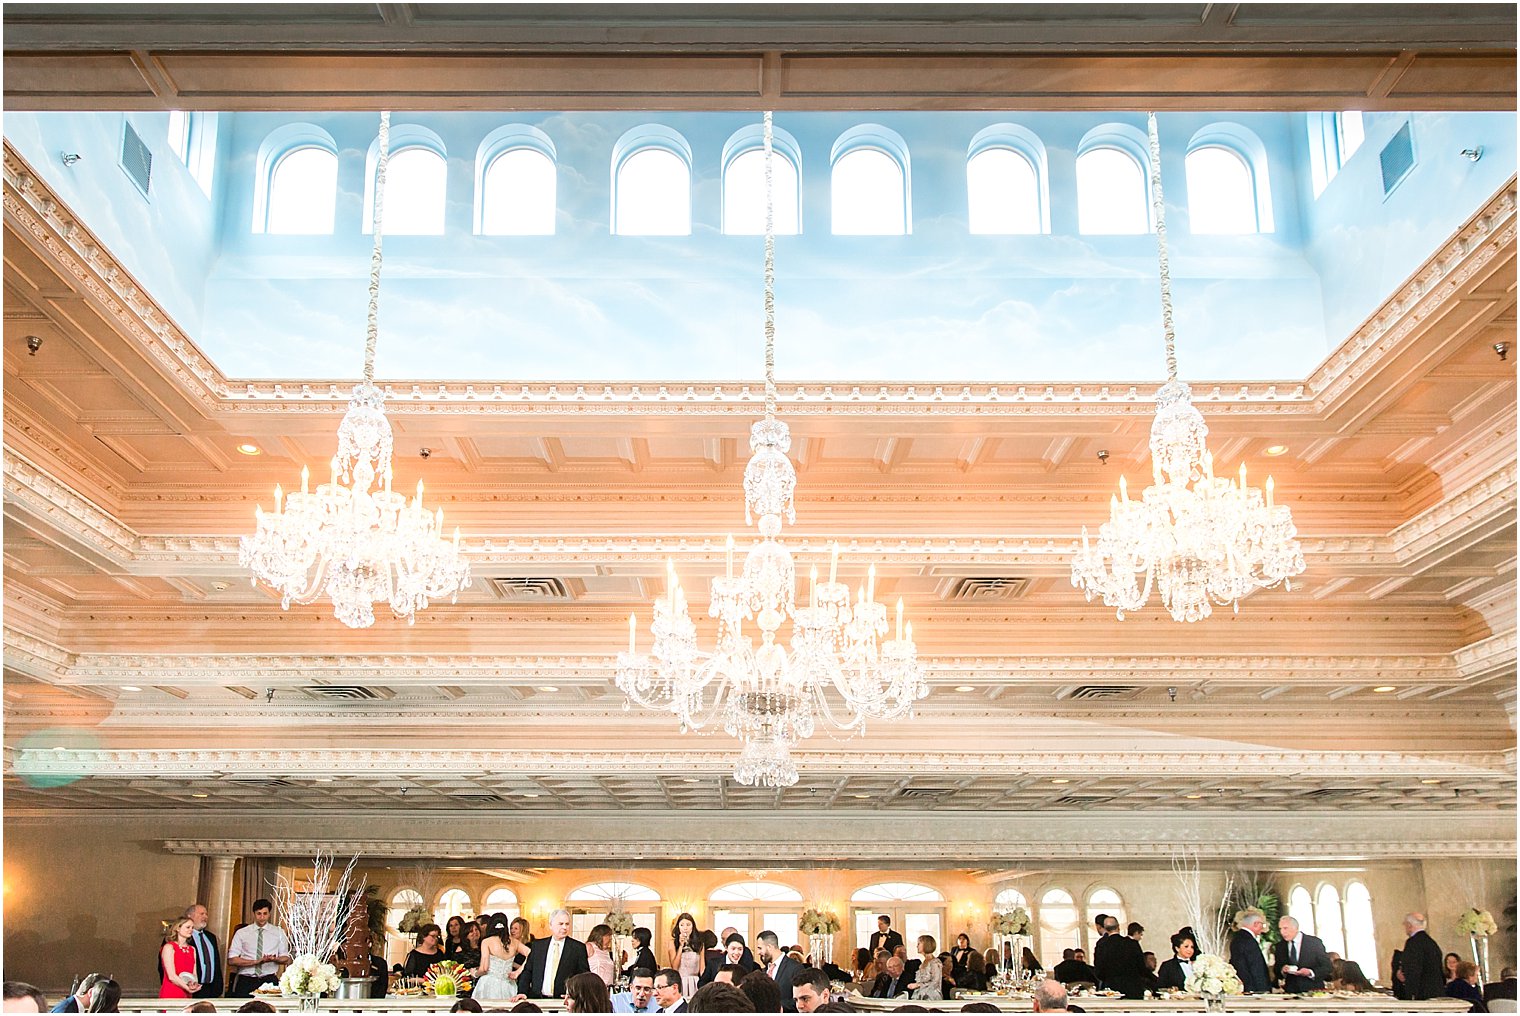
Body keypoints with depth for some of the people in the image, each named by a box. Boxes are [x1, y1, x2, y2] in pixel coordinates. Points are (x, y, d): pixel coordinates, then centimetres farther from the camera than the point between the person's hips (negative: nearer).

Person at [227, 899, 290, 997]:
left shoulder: (279, 932, 10)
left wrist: (274, 959, -13)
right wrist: (255, 962, -13)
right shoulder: (241, 933, 6)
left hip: (269, 981, 0)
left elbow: (286, 959, 9)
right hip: (246, 981, 0)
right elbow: (231, 960, -1)